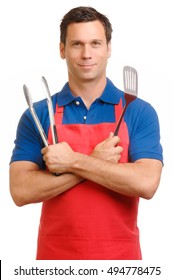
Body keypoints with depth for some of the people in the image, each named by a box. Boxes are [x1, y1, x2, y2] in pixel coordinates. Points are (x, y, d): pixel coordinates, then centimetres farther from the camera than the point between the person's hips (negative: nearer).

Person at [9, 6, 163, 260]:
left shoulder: (140, 112, -4)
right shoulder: (37, 115, -2)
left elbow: (146, 184, -16)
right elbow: (21, 191, -11)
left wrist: (74, 162, -18)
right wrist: (95, 161, -17)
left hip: (120, 254, 0)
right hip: (55, 254, 0)